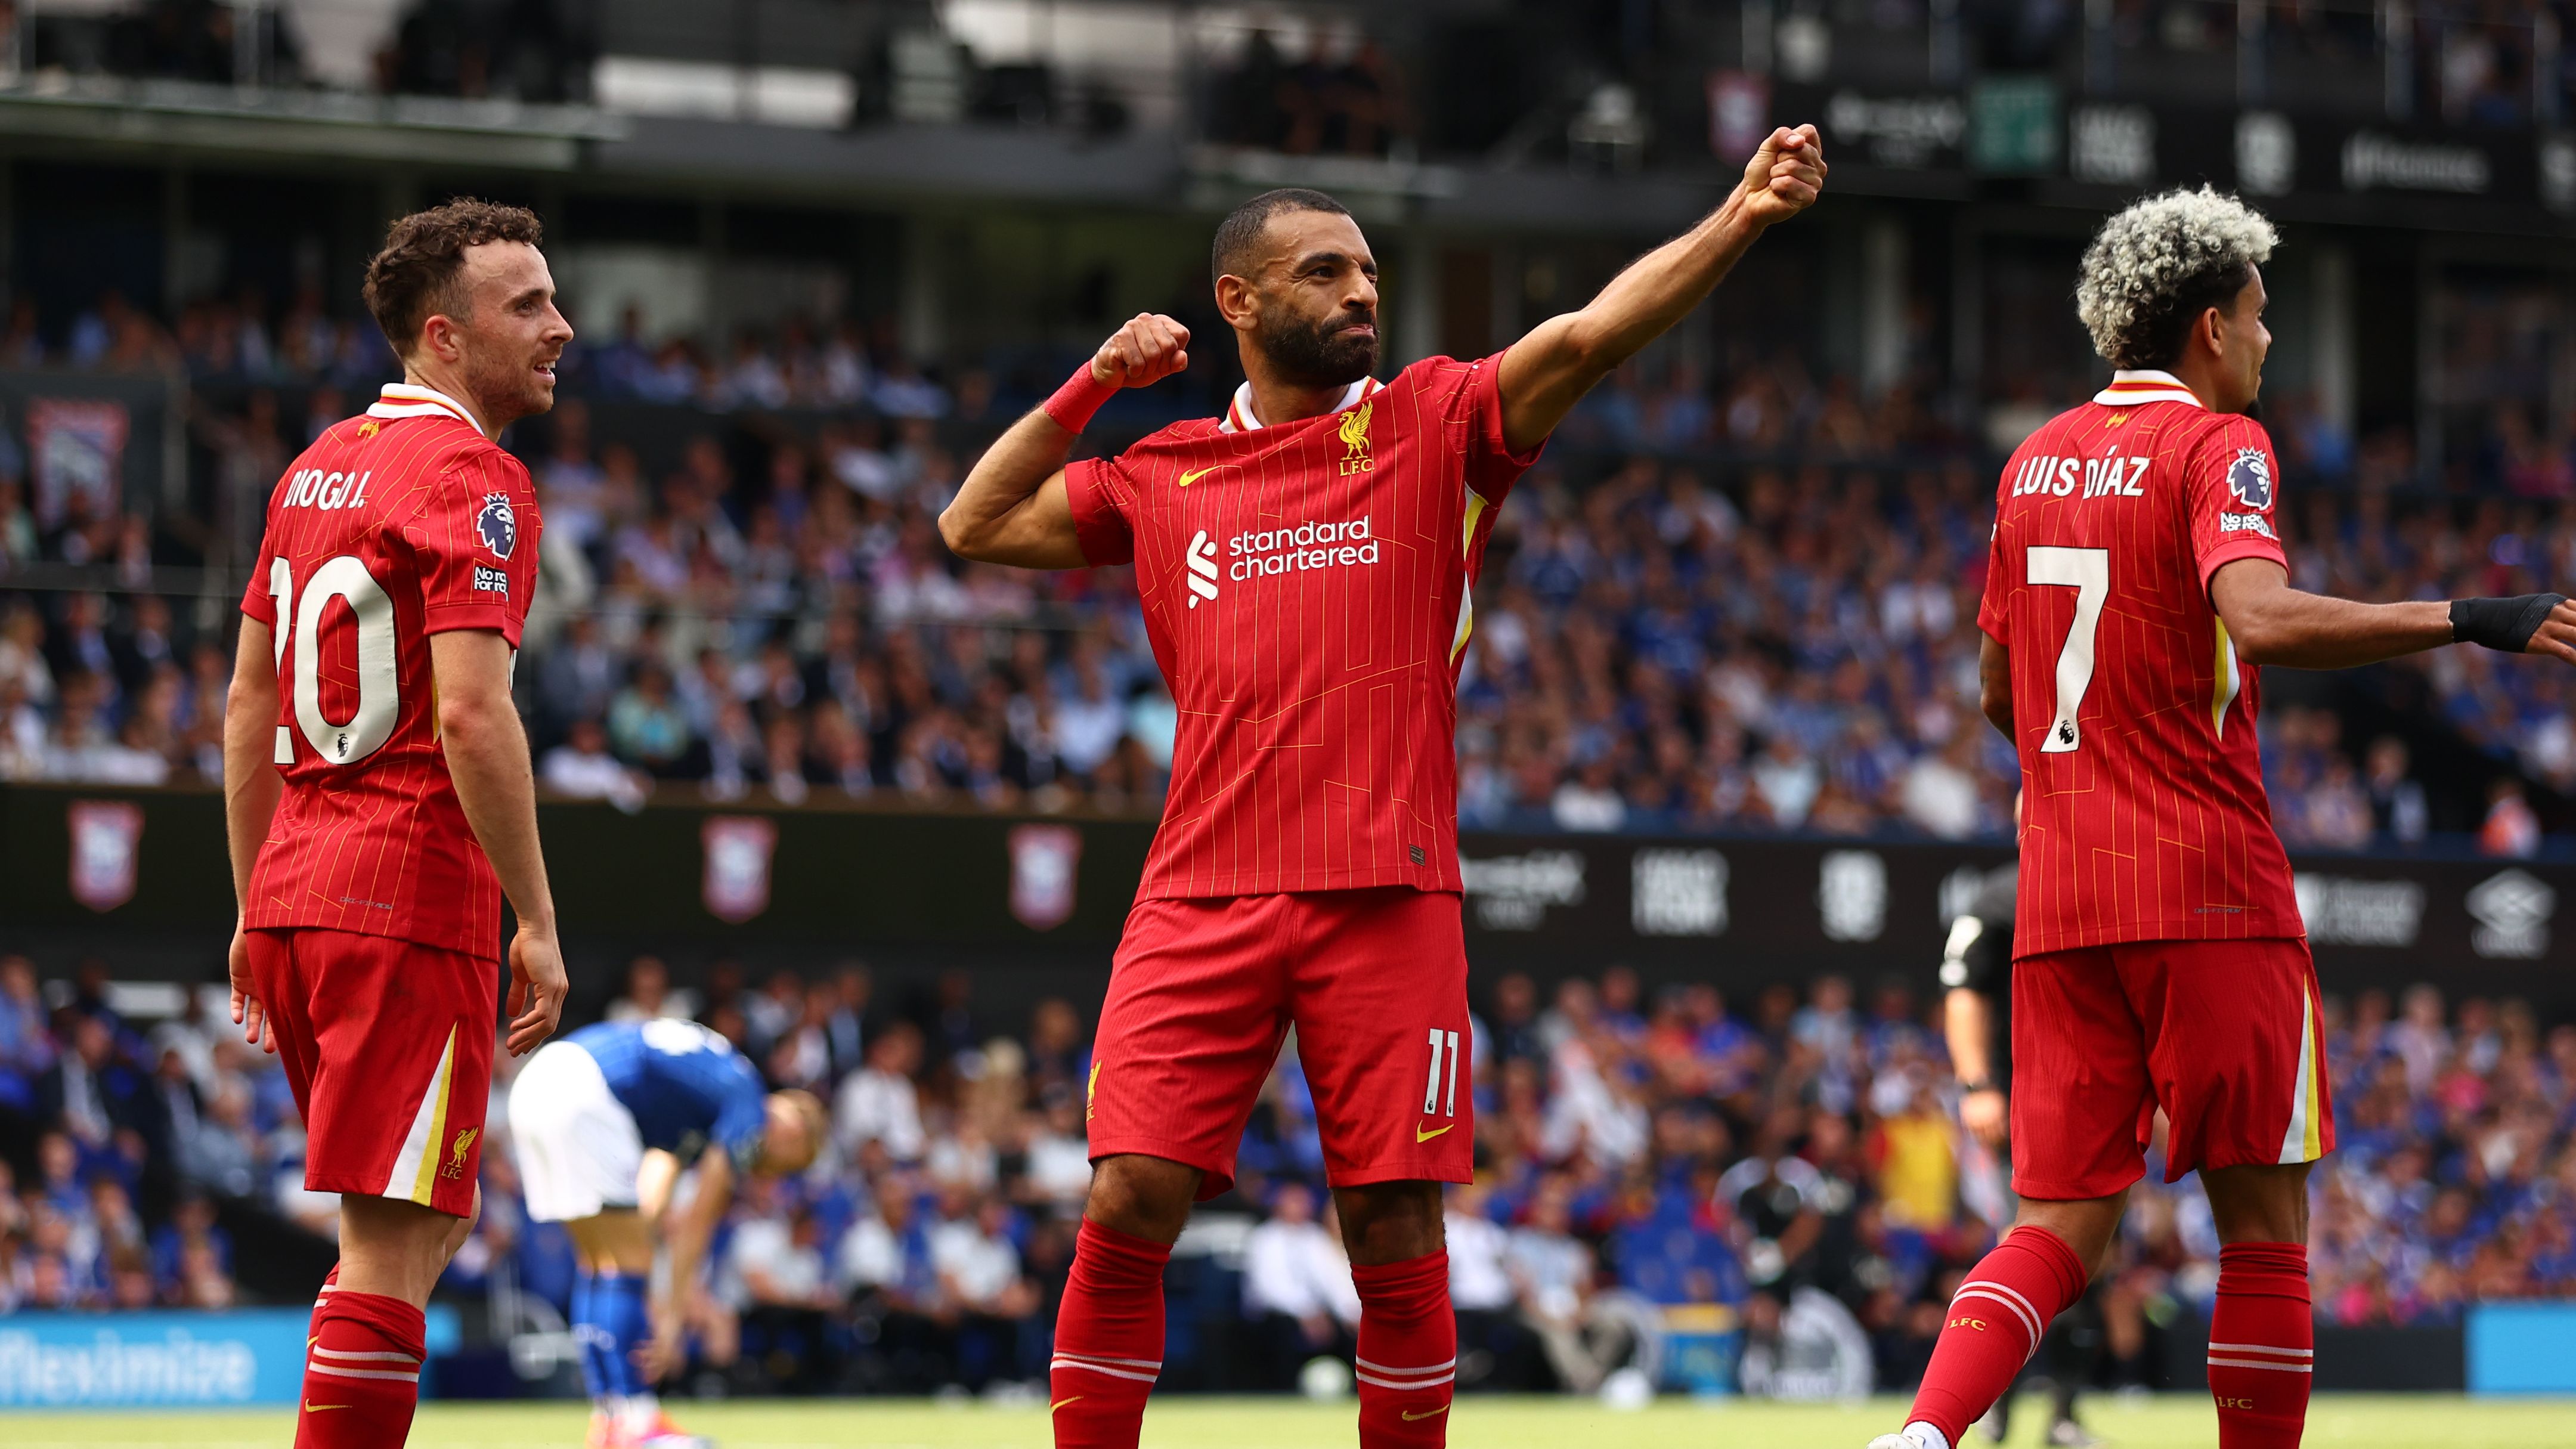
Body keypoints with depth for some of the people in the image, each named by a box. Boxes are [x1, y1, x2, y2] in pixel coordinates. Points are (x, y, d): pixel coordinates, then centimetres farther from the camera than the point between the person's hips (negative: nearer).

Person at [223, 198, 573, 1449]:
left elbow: (248, 708, 20)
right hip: (412, 901, -9)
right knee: (393, 1241, -8)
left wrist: (255, 914, 24)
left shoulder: (319, 466, 17)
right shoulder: (472, 479, -10)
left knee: (426, 1223, 18)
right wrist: (537, 921, -16)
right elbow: (470, 712, -20)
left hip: (294, 890, 9)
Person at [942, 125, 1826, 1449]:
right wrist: (1089, 389, 11)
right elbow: (974, 526, 21)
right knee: (1128, 1209, -7)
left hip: (1386, 900, -1)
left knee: (1396, 1235, -2)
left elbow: (1587, 337, -5)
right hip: (1202, 898, 1)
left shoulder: (1432, 426, 9)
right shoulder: (1162, 476, 16)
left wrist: (1736, 222, -19)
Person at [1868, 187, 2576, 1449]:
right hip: (2208, 887, -6)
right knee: (2264, 1214, 3)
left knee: (2063, 1223, 4)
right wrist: (2475, 622, -24)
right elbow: (2262, 621, -25)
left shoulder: (2036, 459, 15)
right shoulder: (2215, 445, -6)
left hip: (2057, 897, 6)